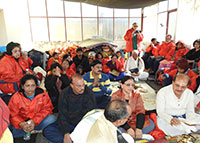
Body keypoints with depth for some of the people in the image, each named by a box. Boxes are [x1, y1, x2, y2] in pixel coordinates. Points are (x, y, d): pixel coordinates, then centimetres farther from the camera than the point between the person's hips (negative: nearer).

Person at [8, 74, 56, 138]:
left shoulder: (42, 94, -10)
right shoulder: (15, 97, -9)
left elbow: (47, 109, -9)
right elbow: (12, 115, -7)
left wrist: (34, 121, -23)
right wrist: (21, 124, -28)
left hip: (39, 121, 0)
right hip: (24, 122, 1)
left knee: (51, 119, -27)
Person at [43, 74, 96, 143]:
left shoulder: (89, 93, -11)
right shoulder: (65, 93, -6)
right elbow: (62, 115, -9)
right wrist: (66, 133, -23)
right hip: (67, 124, 2)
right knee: (47, 131, -17)